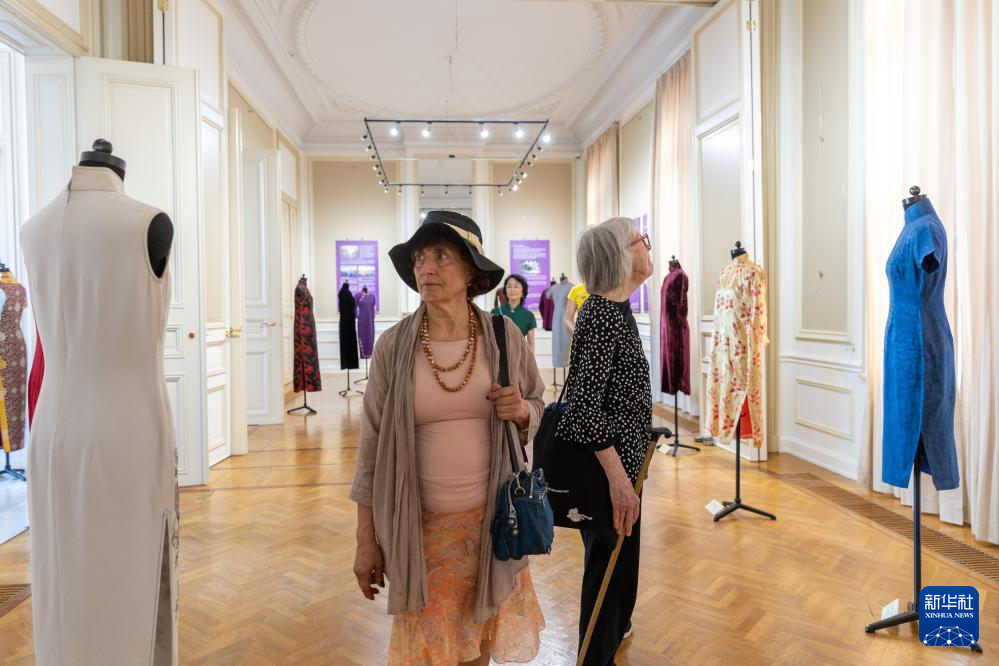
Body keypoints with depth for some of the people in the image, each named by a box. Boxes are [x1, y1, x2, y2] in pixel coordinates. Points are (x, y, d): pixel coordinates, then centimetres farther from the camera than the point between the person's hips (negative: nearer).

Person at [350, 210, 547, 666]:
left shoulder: (504, 336, -6)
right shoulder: (394, 346, -9)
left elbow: (539, 410, 7)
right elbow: (373, 446, -4)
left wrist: (522, 412, -17)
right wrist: (366, 540, -2)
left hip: (492, 520, 1)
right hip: (419, 525, -1)